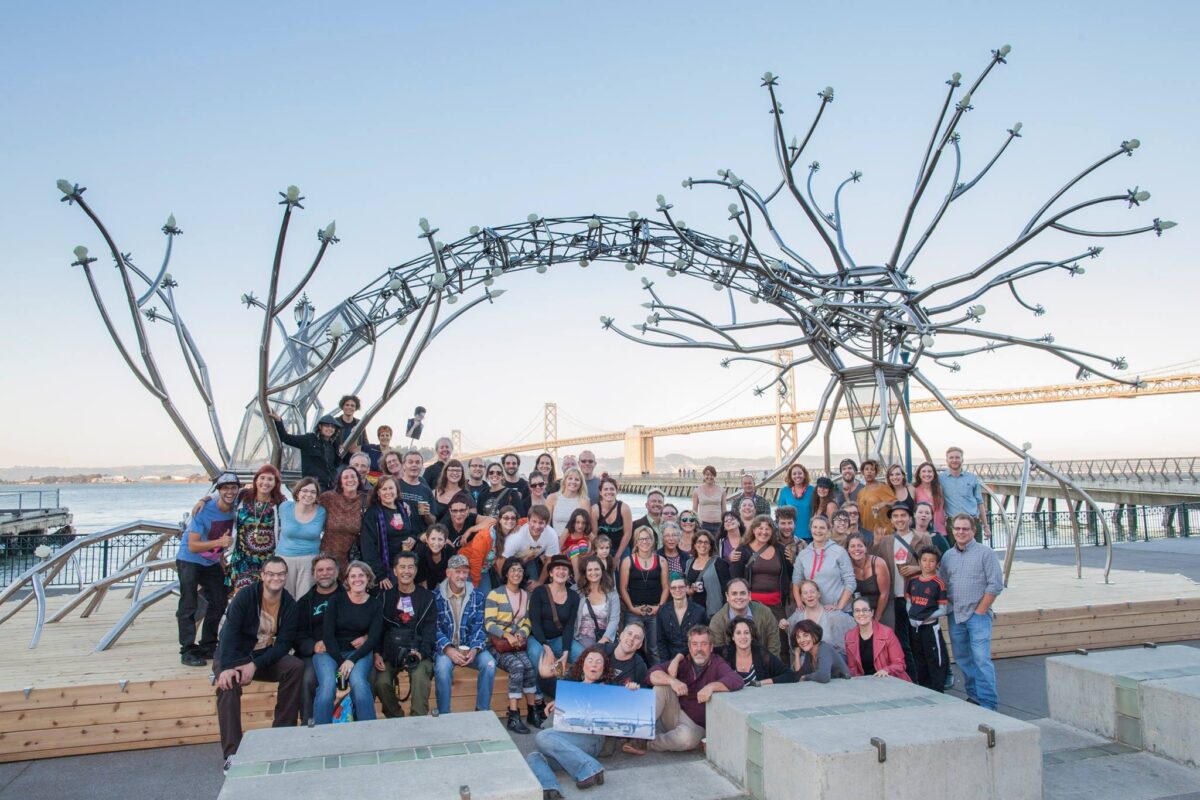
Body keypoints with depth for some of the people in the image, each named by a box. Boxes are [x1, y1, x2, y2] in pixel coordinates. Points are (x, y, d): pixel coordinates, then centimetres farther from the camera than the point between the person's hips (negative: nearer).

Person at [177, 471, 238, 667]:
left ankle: (207, 647, 21)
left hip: (212, 562, 6)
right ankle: (188, 651, -2)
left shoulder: (237, 507, -11)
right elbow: (193, 546, -27)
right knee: (188, 606, -8)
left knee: (218, 603, 9)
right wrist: (219, 542, -39)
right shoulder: (205, 510, -26)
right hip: (189, 560, -6)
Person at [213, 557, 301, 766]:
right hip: (233, 656, -2)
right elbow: (229, 632, -24)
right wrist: (227, 667, -38)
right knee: (229, 683, -33)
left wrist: (255, 665, -25)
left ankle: (282, 734, -13)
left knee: (296, 667, -23)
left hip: (265, 657, 3)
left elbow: (284, 643, -11)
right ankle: (232, 753, -30)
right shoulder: (245, 597, -14)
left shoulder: (289, 604, -6)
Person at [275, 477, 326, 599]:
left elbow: (323, 533, 10)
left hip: (310, 560, -1)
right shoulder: (285, 507, -2)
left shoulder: (321, 512, -4)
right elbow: (280, 528, 15)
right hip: (285, 557, 1)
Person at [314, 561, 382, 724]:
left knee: (358, 681, -32)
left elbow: (373, 638, -2)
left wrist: (352, 661, -17)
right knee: (328, 685, -31)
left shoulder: (376, 604, 5)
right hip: (330, 652, 0)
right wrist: (341, 663, -15)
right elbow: (328, 635, -3)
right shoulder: (336, 600, 4)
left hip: (359, 652, 0)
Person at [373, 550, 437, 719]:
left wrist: (421, 653, -17)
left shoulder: (427, 597, 5)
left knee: (420, 676, -32)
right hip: (390, 651, 2)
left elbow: (430, 632, 0)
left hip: (417, 650, -1)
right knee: (380, 682, -24)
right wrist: (377, 653, -8)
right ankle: (395, 719, 0)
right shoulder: (385, 596, 9)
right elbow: (377, 628, 8)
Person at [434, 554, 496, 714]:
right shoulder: (436, 596, -1)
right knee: (442, 667, -34)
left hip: (470, 647, 2)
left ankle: (483, 711, -9)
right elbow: (434, 628, -8)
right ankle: (444, 715, -18)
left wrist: (474, 649, -18)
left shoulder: (477, 596, 6)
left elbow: (479, 626, 0)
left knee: (489, 664, -25)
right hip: (445, 647, -2)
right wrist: (448, 649, -23)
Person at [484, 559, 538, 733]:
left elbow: (527, 623, 15)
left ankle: (533, 710, -18)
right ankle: (513, 716, -25)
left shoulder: (527, 596, 17)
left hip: (518, 645, 4)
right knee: (517, 666, -30)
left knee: (528, 666, -27)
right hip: (497, 645, -4)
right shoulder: (495, 594, 0)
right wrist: (507, 635, -21)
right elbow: (489, 623, -7)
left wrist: (521, 634, -7)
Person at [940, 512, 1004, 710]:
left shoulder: (985, 553, -4)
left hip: (978, 615, -5)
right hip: (955, 615, 5)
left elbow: (996, 585, -8)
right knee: (963, 659, 12)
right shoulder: (948, 556, 11)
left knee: (981, 660, -9)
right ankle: (973, 695, 25)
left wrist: (980, 611, -9)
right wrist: (949, 608, 5)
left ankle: (988, 703, -3)